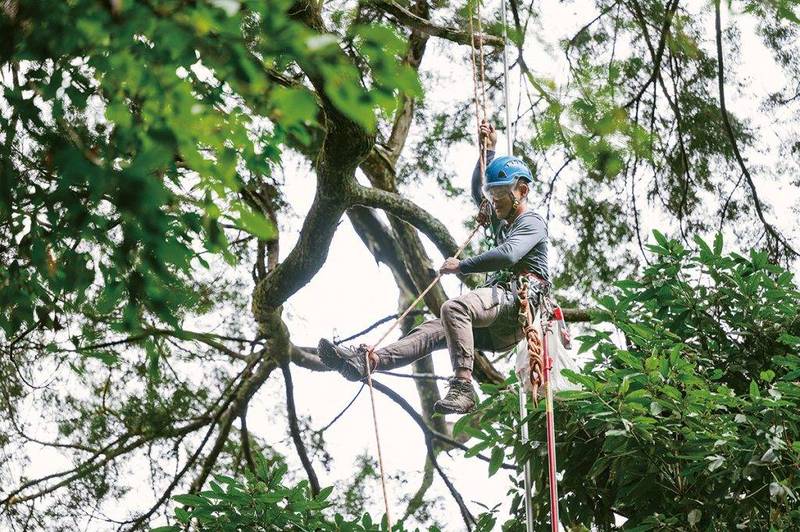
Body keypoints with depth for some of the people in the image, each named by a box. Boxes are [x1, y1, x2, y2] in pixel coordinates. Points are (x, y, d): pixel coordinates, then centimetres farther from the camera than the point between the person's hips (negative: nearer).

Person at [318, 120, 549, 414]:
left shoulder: (532, 222, 2)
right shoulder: (502, 221, 32)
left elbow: (507, 255, -18)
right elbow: (477, 191, 44)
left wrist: (462, 266, -11)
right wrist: (487, 151, 35)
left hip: (518, 300, -9)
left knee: (454, 308, -34)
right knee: (434, 329, -12)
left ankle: (462, 388, -42)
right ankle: (365, 361, -28)